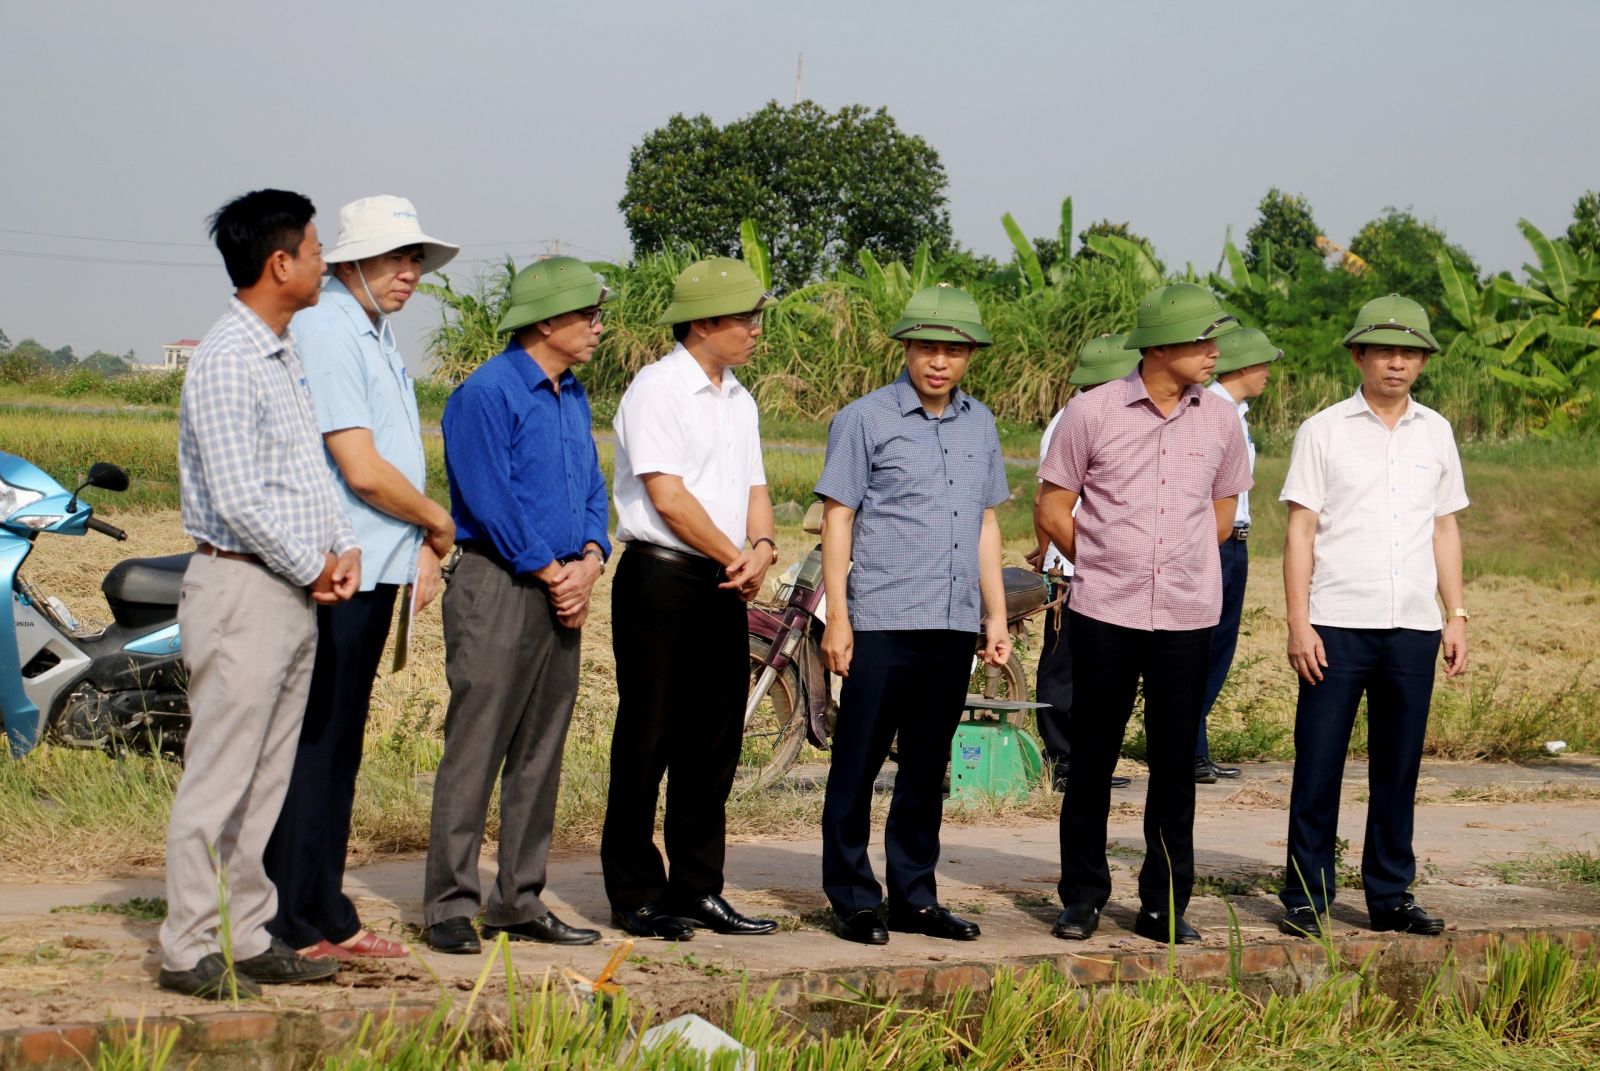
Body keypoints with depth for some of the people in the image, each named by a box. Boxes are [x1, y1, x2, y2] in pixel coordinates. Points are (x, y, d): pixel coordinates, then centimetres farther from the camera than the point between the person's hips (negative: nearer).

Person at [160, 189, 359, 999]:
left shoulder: (286, 353, 15)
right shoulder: (226, 359, -15)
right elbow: (238, 497, -20)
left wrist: (344, 546, 5)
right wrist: (312, 567, -10)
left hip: (296, 589, 9)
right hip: (243, 587, -9)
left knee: (267, 779, 12)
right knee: (219, 777, -5)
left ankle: (248, 937, 18)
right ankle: (190, 951, -1)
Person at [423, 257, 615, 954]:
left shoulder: (574, 399, 17)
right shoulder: (487, 394, -9)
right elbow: (490, 500, -15)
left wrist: (589, 560, -1)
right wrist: (551, 573, -12)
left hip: (562, 593, 8)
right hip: (500, 587, -8)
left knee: (540, 757, 9)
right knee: (475, 750, -7)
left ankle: (519, 901, 15)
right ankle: (450, 905, -4)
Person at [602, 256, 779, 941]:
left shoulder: (739, 400, 16)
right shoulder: (656, 389, -9)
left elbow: (753, 487, 15)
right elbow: (668, 496, -15)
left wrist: (761, 545, -6)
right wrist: (737, 556, -8)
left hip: (724, 587, 8)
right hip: (661, 582, -8)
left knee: (714, 743, 9)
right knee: (649, 742, -2)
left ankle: (698, 890, 17)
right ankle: (635, 896, 5)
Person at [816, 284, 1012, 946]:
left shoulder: (979, 425, 14)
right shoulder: (865, 420, -1)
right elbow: (837, 518, -2)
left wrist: (996, 615, 17)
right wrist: (837, 617, -7)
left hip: (954, 621, 5)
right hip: (881, 619, -5)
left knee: (928, 766, 10)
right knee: (858, 762, -1)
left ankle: (913, 896, 17)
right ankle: (852, 898, 6)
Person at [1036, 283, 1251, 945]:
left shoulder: (1220, 421, 6)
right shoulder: (1092, 414, -3)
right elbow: (1051, 510, 5)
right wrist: (1103, 567, 10)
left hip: (1187, 618, 2)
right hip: (1104, 616, -2)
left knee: (1175, 766, 5)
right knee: (1092, 760, 5)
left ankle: (1164, 906, 13)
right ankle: (1082, 898, 17)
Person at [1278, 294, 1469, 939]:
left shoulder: (1435, 433, 12)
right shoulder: (1324, 431, 2)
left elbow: (1445, 528, 17)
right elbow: (1301, 529, 0)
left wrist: (1456, 616, 11)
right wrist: (1298, 623, -7)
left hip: (1413, 628, 3)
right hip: (1337, 625, -3)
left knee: (1399, 767, 7)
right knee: (1318, 765, -1)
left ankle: (1391, 897, 16)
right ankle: (1305, 898, 8)